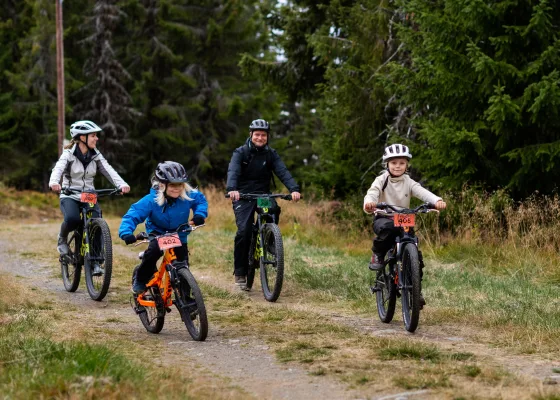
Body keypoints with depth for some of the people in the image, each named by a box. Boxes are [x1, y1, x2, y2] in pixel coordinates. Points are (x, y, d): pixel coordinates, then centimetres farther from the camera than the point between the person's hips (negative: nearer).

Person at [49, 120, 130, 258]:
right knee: (72, 219, -34)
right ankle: (62, 239, -1)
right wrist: (54, 183, -49)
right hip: (70, 196, -4)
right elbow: (58, 169, -25)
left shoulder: (96, 156, 4)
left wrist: (122, 184, -30)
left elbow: (109, 171, -10)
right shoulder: (69, 154, -7)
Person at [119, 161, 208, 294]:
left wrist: (200, 214, -19)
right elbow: (132, 216, -30)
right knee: (153, 250, -32)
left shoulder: (188, 196, -22)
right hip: (157, 233, -2)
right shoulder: (151, 200, -29)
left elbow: (201, 200, 1)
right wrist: (126, 233, -47)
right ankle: (140, 279, -7)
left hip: (179, 235, 3)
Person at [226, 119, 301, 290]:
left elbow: (282, 172, -11)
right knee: (244, 231, -19)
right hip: (243, 196, -2)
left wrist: (294, 189, -29)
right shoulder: (241, 153, -5)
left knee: (274, 210, -31)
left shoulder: (271, 154, 3)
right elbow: (233, 171, -21)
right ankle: (240, 273, -8)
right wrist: (232, 189, -43)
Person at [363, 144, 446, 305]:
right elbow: (373, 192, -25)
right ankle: (377, 254, -14)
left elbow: (422, 192, -16)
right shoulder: (382, 180, -6)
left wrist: (437, 200, -38)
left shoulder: (409, 182, 1)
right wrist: (369, 202, -50)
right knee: (387, 227, -40)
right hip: (384, 218, -3)